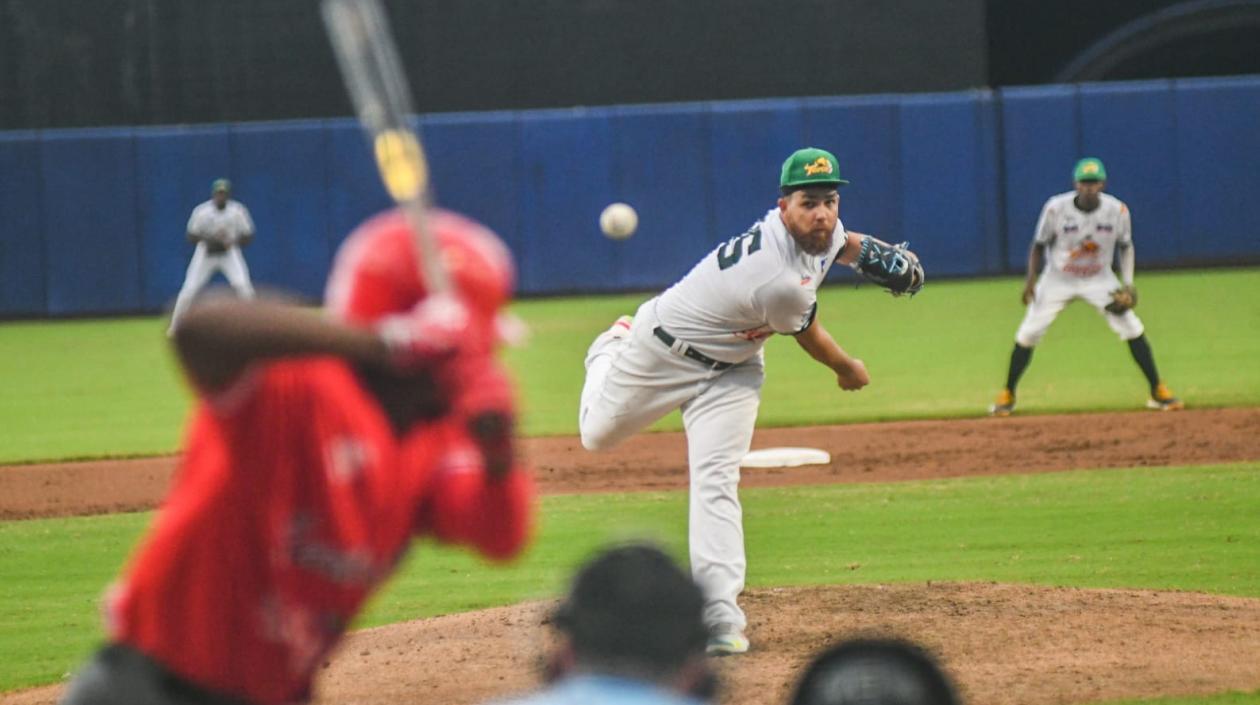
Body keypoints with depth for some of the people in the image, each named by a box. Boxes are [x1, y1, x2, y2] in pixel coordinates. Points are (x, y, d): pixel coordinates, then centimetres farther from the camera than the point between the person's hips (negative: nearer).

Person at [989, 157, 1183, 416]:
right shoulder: (1056, 208, -21)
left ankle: (1158, 392, 3)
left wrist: (1127, 285, -10)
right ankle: (1007, 395, 11)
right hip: (1058, 280, -1)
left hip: (1099, 280, 1)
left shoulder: (1117, 210, -17)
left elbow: (1125, 246, 0)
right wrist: (1031, 280, -17)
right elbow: (1039, 245, -7)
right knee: (1028, 334, -6)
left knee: (1133, 330, -9)